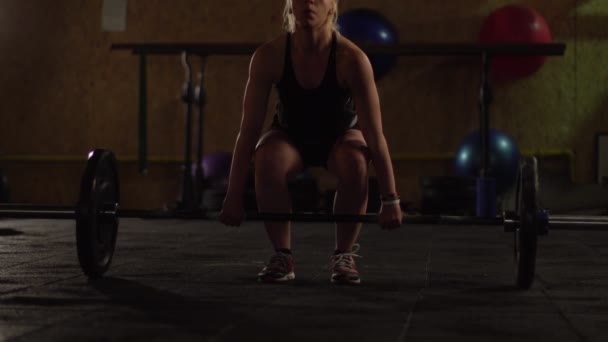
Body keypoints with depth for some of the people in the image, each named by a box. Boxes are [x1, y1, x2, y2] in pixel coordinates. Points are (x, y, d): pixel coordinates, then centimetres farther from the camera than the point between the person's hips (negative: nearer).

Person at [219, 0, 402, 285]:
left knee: (355, 163, -36)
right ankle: (282, 255, -14)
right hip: (291, 135, 1)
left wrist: (390, 200, -27)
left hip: (341, 135, 0)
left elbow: (375, 135, -28)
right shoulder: (269, 56, -27)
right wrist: (234, 196, -21)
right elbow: (249, 130, -22)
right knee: (267, 162, -34)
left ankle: (344, 255, -13)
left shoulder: (351, 59, -31)